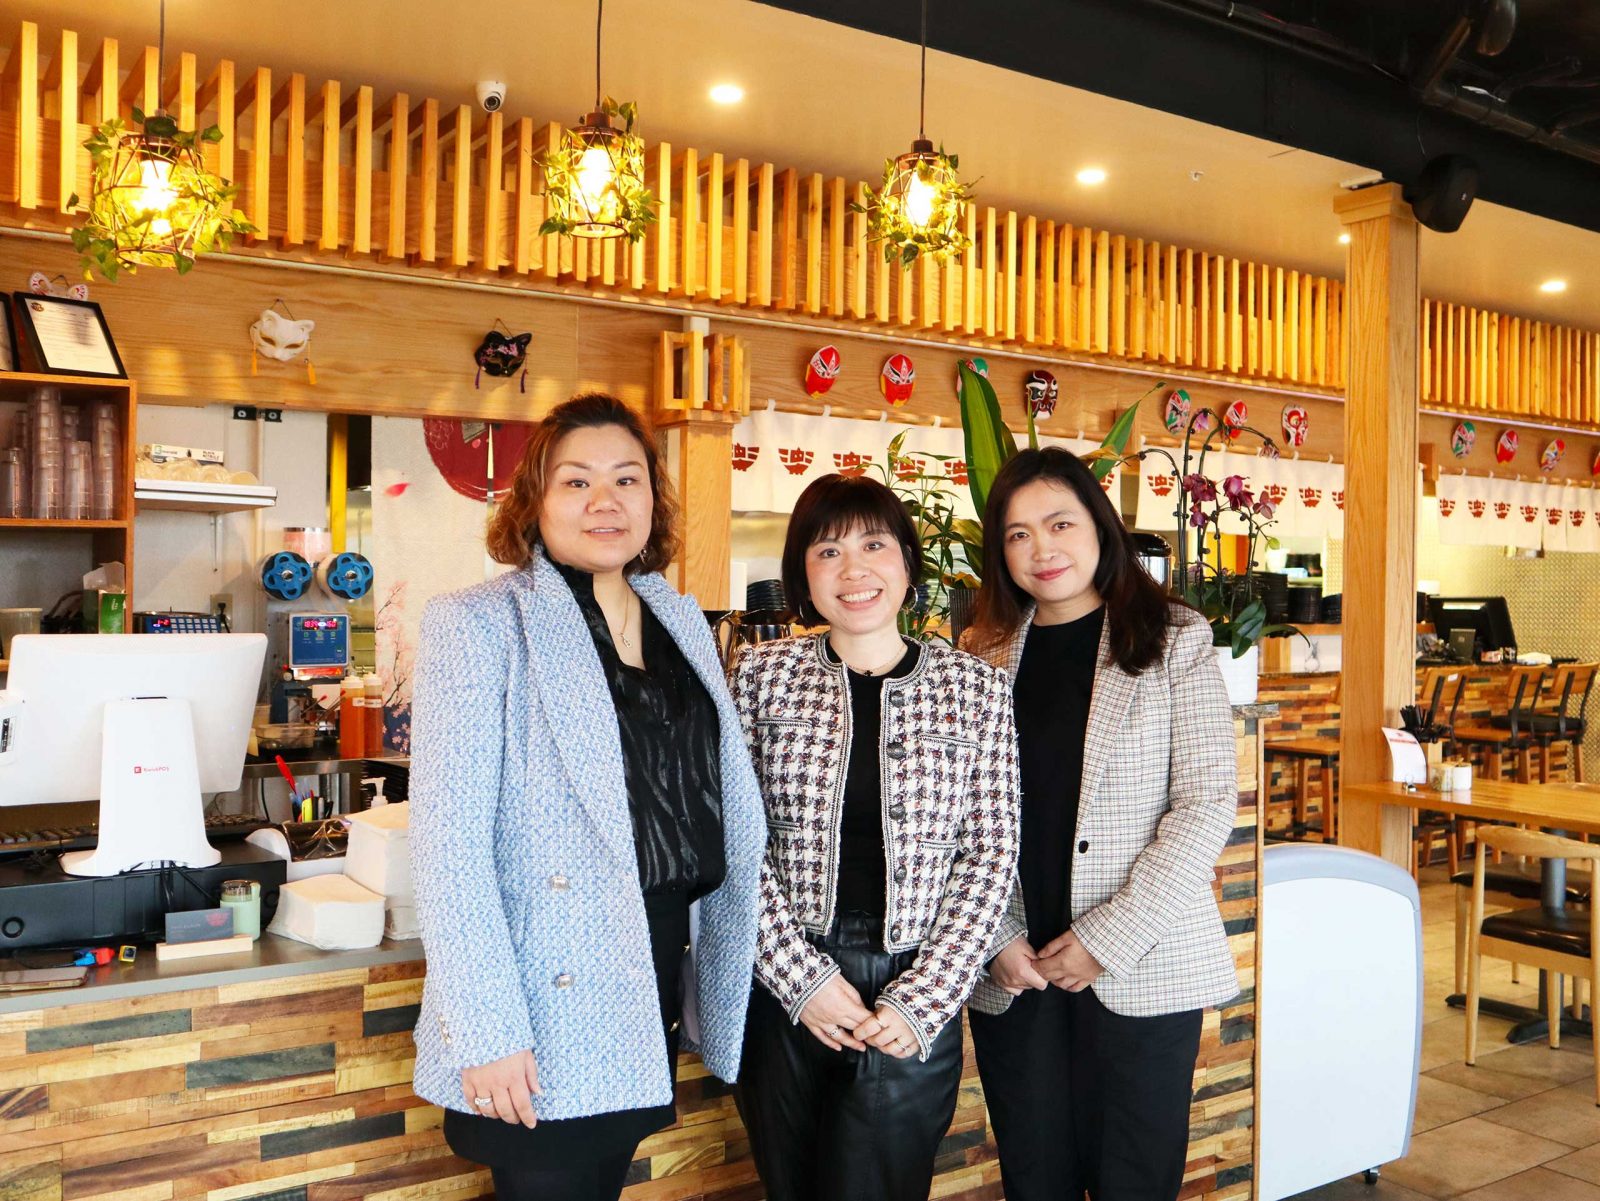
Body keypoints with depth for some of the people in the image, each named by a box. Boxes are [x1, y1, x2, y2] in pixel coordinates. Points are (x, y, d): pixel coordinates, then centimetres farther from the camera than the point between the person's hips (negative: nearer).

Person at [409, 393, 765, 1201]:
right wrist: (485, 1033, -19)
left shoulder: (680, 619, 8)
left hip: (655, 988, 6)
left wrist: (728, 964, 8)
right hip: (548, 1006, -6)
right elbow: (448, 844, -15)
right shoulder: (480, 625, -10)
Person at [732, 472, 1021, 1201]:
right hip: (783, 996, 1)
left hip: (914, 1006, -1)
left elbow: (990, 855, -1)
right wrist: (801, 976, -9)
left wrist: (922, 1002, -8)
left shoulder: (974, 688, 0)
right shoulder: (763, 674, 0)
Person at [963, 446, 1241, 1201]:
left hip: (1141, 970, -2)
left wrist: (1109, 938, -13)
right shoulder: (985, 656, 6)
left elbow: (1207, 800, -8)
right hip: (1010, 971, 3)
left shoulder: (1174, 640, -1)